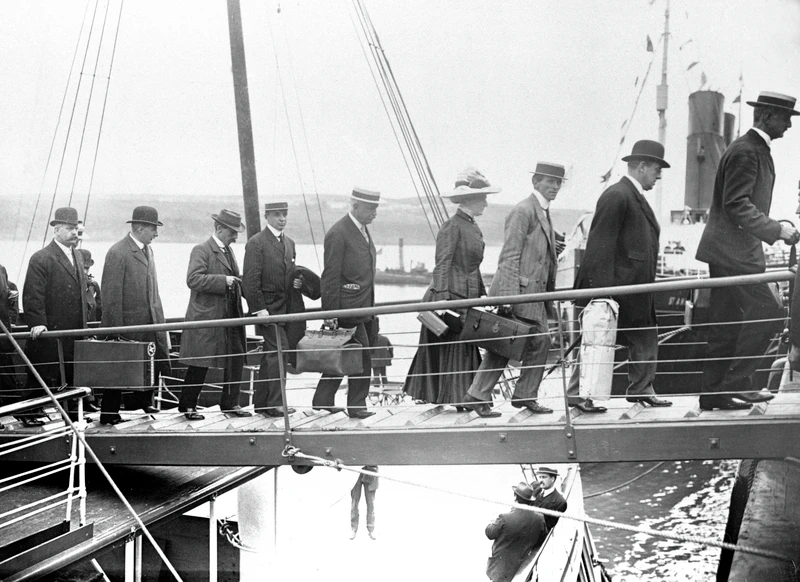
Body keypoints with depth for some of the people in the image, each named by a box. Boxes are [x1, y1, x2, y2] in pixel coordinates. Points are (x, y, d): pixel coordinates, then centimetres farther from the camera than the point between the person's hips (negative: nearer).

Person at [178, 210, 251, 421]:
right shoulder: (201, 250, -9)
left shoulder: (228, 251, 17)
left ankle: (230, 403, 16)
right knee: (199, 364, -1)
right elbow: (193, 279, -22)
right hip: (206, 317, -8)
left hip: (230, 316, 8)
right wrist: (223, 281, -24)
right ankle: (187, 405, 11)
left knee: (236, 359, 6)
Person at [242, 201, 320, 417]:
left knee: (271, 356, 11)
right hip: (268, 308, -7)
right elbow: (251, 280, -12)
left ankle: (261, 403, 17)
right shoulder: (256, 243, -7)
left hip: (287, 309, 8)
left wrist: (298, 282, 5)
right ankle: (276, 403, -10)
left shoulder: (289, 243, 18)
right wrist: (259, 309, -17)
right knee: (279, 352, -14)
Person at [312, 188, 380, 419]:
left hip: (364, 307, 9)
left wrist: (371, 306, 17)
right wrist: (330, 313, -17)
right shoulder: (338, 234, -14)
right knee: (361, 357, -4)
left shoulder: (363, 230, 14)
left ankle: (323, 400, 19)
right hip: (348, 308, -9)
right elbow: (331, 276, -15)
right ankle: (356, 405, 6)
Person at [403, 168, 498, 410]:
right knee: (453, 348, -3)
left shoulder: (474, 228, 15)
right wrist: (442, 299, -23)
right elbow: (442, 265, -17)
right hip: (451, 295, -9)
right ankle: (457, 398, 2)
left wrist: (484, 296, 18)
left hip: (467, 298, 9)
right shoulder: (452, 227, -12)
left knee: (466, 349, 8)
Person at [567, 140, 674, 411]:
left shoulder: (636, 197, 17)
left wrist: (649, 282, 19)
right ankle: (577, 394, 4)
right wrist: (603, 287, -23)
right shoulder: (616, 196, -14)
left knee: (646, 339, 13)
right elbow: (600, 245, -19)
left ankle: (641, 389, 23)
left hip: (636, 288, 10)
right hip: (616, 287, -10)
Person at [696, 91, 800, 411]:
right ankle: (736, 382, -6)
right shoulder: (746, 151, -13)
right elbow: (737, 205, -21)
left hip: (730, 252, 11)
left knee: (726, 327, 9)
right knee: (768, 314, -11)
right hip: (734, 252, -11)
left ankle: (714, 393, 12)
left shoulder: (757, 149, 20)